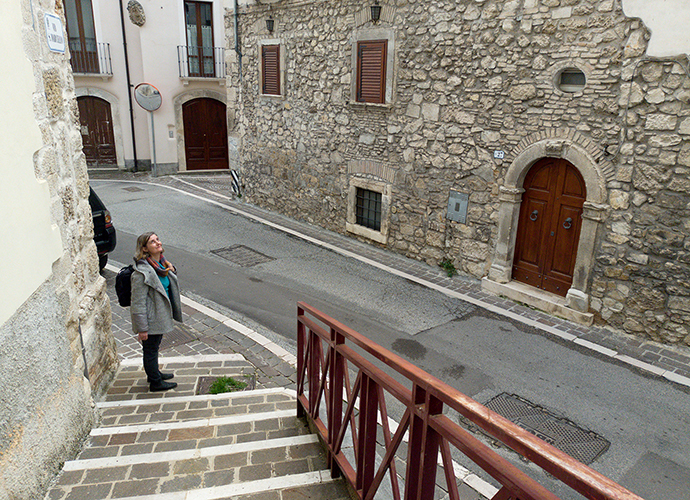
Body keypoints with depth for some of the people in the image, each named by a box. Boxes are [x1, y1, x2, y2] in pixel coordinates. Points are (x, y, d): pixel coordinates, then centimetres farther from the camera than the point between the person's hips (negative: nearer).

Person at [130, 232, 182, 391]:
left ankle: (154, 372, 46)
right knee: (150, 349, 10)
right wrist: (142, 328, -20)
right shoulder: (142, 272, -27)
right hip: (150, 318, -8)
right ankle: (155, 382, 27)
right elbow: (138, 302, -23)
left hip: (161, 315, 9)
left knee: (154, 347, 26)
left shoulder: (162, 263, 1)